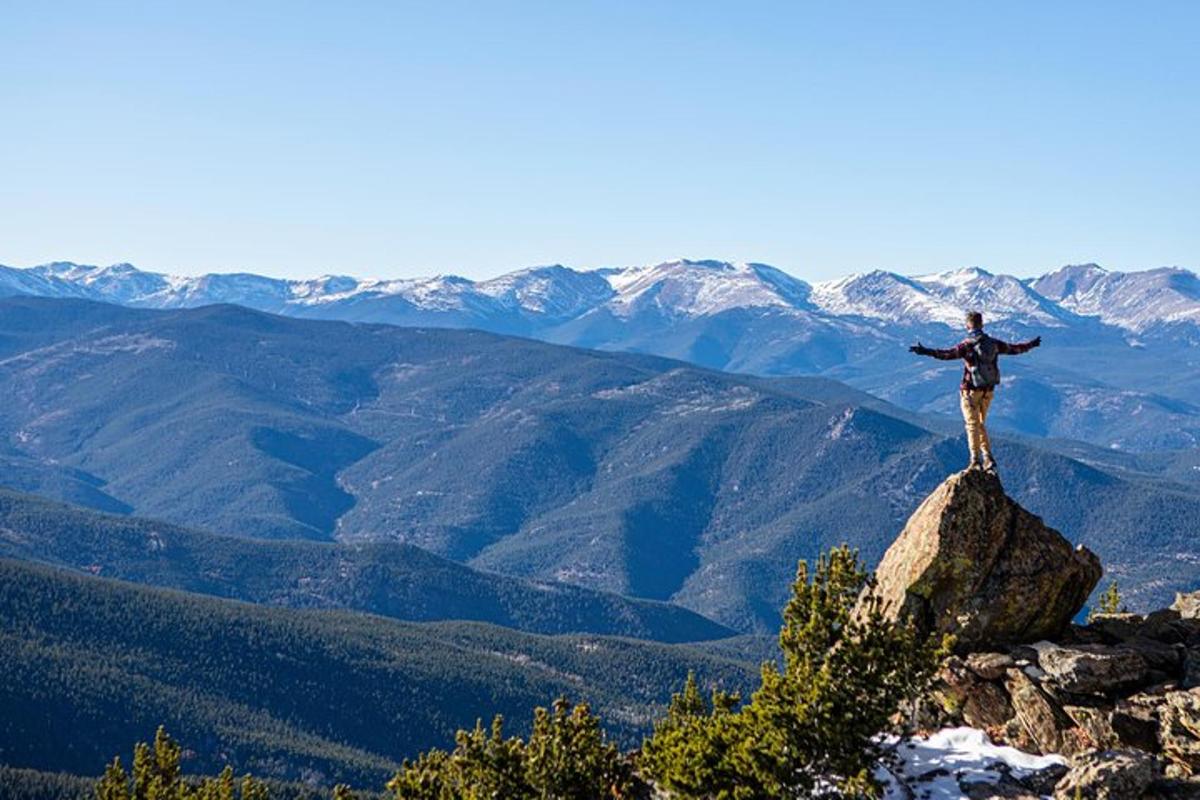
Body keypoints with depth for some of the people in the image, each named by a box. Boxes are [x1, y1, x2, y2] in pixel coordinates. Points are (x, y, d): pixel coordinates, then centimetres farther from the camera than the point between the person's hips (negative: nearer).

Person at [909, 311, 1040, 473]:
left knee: (972, 425, 3)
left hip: (971, 391, -5)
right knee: (981, 424, 19)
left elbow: (947, 354, -31)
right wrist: (1031, 344, 32)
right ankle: (988, 458, 13)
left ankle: (976, 461, -2)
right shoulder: (994, 344, 1)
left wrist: (925, 351, -37)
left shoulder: (967, 345, -16)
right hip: (988, 392, 5)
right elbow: (1015, 349, 14)